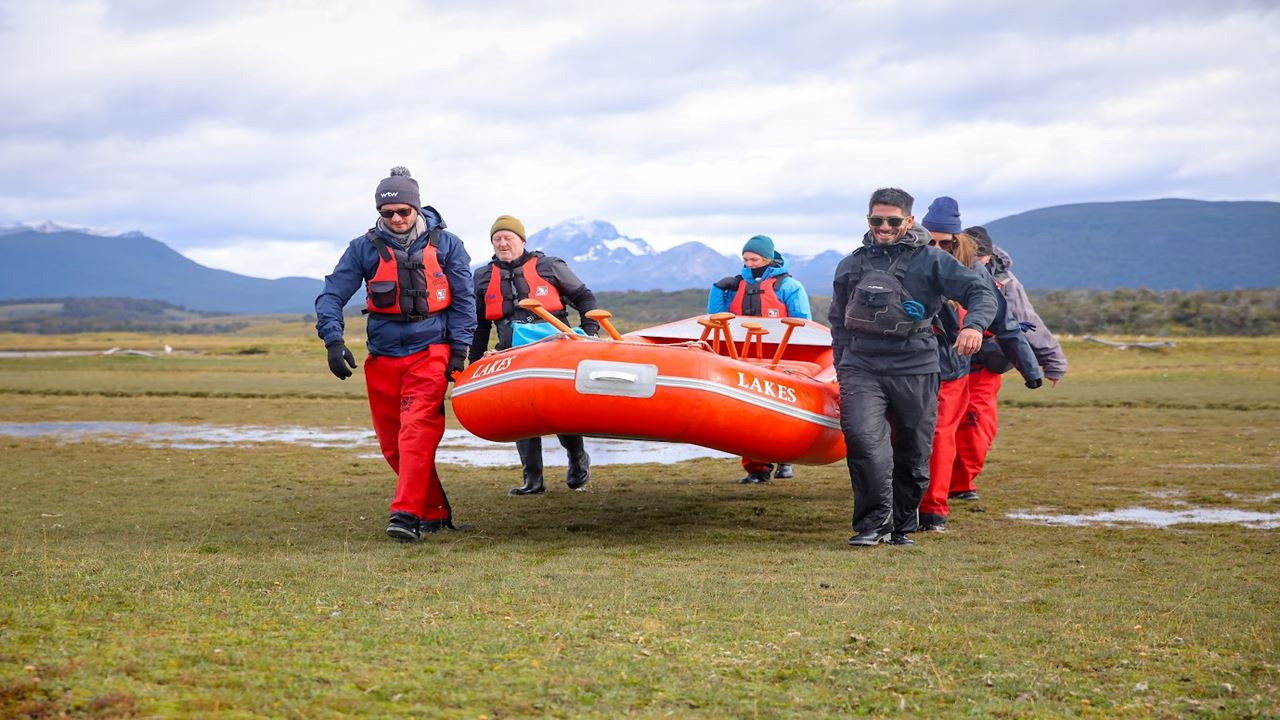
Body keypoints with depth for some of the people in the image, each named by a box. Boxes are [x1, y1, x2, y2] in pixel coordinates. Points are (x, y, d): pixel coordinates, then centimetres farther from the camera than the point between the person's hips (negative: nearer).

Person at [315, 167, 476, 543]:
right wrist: (333, 340, -14)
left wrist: (458, 351, -2)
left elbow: (464, 299, 5)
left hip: (430, 353, -3)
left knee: (416, 431, -19)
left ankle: (407, 514, -23)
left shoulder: (445, 244, 2)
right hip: (382, 359, 3)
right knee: (392, 444, 5)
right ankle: (435, 511, 18)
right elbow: (331, 295, 1)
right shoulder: (364, 249, 3)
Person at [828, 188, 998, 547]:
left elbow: (980, 292, -3)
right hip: (862, 368, 1)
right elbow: (839, 323, 24)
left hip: (915, 371, -1)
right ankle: (873, 522, -14)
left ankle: (901, 526, 24)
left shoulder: (931, 260, 4)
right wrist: (842, 374, 20)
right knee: (863, 437, -22)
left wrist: (974, 325, -24)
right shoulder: (851, 266, 15)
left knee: (913, 454, 6)